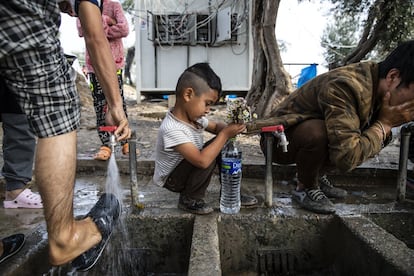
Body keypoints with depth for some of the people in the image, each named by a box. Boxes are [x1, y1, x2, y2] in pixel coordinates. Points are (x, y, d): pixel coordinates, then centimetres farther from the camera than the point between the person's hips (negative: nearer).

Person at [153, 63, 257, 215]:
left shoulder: (193, 116, -9)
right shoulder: (172, 129, -35)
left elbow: (216, 126, 9)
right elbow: (202, 160, -42)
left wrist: (231, 128, -15)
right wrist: (225, 134, -32)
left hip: (188, 168, 9)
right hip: (170, 179, -8)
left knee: (223, 143, -3)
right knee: (208, 156, -31)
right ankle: (189, 199, -7)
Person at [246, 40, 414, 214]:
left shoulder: (377, 83, -5)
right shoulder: (343, 87, -32)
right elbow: (347, 158, -37)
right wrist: (384, 123, -25)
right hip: (279, 140, -8)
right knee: (318, 133, -37)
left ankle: (313, 175, 10)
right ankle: (305, 188, -8)